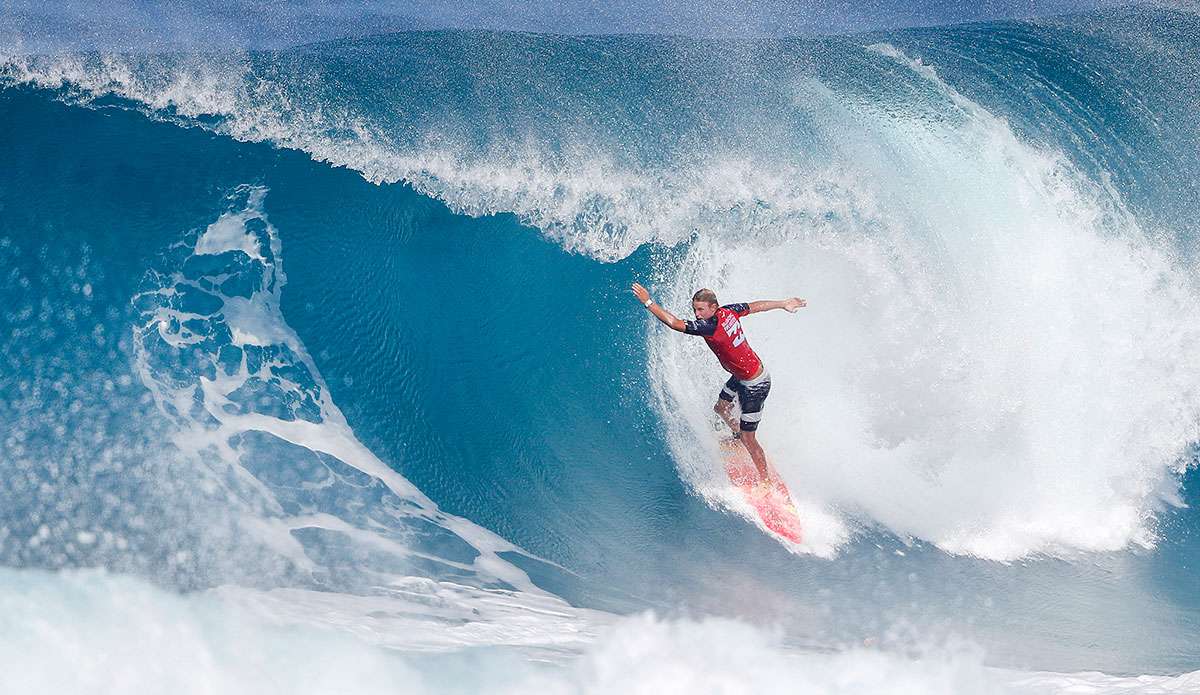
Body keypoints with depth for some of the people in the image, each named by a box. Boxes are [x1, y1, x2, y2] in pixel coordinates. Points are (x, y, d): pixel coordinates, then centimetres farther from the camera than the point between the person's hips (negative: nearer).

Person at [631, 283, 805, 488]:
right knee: (721, 408, 27)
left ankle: (766, 480, 17)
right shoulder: (727, 311, -8)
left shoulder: (711, 326, -33)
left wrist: (648, 302, -30)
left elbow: (675, 323, -36)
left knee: (748, 438, 1)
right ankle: (737, 433, 55)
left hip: (756, 385, -9)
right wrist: (783, 304, 24)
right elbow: (756, 306, 8)